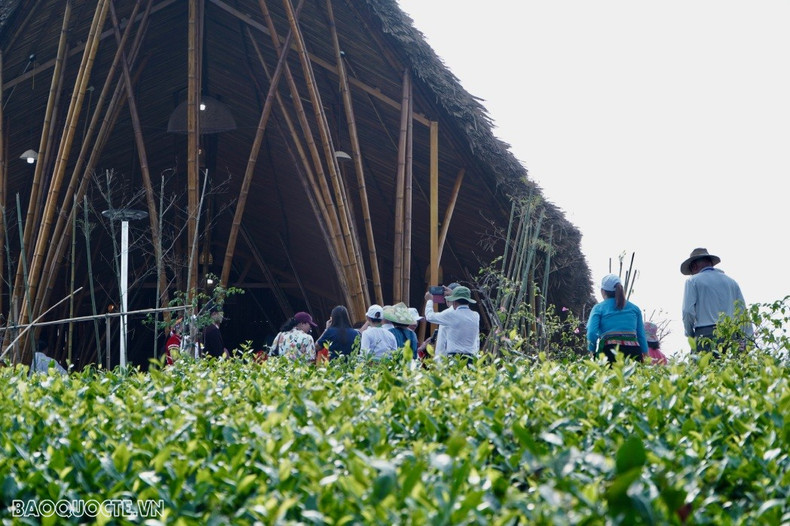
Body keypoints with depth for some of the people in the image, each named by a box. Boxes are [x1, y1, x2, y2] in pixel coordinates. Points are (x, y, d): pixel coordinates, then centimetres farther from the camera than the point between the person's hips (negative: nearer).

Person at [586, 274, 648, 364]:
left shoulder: (599, 308, 11)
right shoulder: (634, 308, 19)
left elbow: (592, 333, -4)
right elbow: (641, 335, 14)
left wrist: (593, 351, 8)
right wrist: (645, 359, 18)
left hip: (610, 350, -2)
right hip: (633, 350, 2)